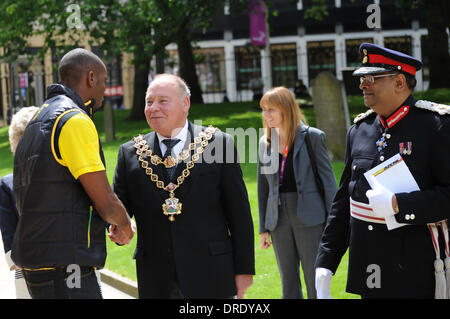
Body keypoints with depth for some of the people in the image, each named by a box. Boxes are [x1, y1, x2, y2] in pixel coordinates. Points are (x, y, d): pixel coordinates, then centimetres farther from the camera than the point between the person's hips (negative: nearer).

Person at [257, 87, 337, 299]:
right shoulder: (265, 142, 8)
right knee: (288, 285, 10)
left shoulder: (312, 137, -5)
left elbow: (328, 179, -3)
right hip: (279, 219, 4)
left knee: (315, 283, 1)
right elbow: (263, 186, 13)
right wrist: (264, 229, 12)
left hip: (309, 217, -4)